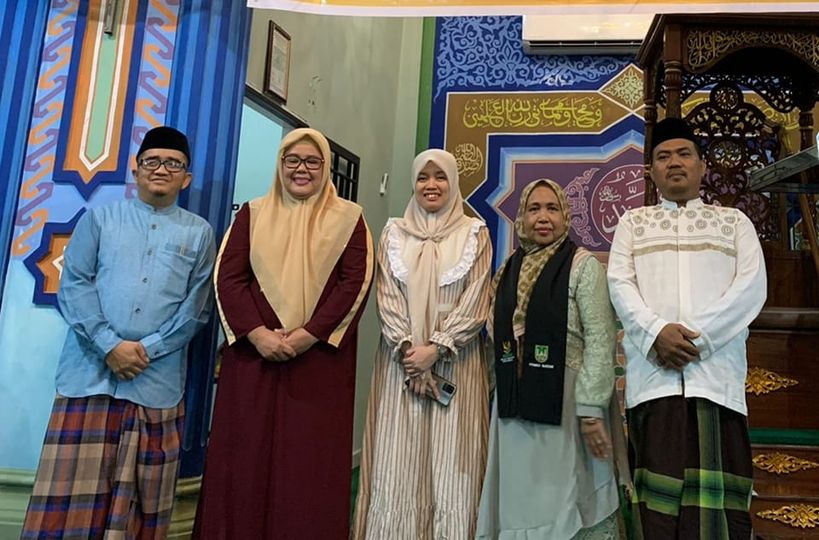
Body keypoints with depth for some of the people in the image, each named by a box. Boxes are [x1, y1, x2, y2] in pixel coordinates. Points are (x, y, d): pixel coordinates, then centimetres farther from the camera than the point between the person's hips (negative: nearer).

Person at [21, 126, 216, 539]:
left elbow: (197, 306, 3)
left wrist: (147, 348, -9)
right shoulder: (99, 218, 10)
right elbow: (73, 285, 2)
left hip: (157, 380, 0)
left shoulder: (199, 233, 9)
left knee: (142, 496, 7)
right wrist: (110, 344, -11)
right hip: (91, 373, 0)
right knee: (72, 490, 0)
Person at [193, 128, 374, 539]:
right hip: (253, 355, 2)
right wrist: (257, 334, -12)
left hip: (320, 359, -1)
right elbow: (228, 278, 3)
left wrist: (310, 334, -13)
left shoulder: (348, 218, 8)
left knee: (311, 463, 2)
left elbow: (356, 281, -3)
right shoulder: (253, 214, 12)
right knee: (246, 458, 4)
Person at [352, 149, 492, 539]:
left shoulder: (474, 234, 6)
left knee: (450, 460, -1)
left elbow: (475, 301, -3)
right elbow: (387, 298, 3)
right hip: (401, 359, 2)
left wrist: (436, 348, -13)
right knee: (398, 458, 2)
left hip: (454, 362, -1)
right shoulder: (394, 233, 11)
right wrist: (407, 347, -11)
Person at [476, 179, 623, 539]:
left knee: (567, 503, 5)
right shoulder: (509, 270, 11)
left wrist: (591, 409, -16)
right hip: (515, 405, 5)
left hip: (565, 402, -5)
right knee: (520, 503, 12)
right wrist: (505, 393, 10)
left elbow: (600, 341, -11)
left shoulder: (583, 265, -5)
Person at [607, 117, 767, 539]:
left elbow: (751, 285, 2)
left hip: (715, 371, 0)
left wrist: (697, 336, -11)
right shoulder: (633, 223, 19)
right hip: (653, 371, 0)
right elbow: (619, 284, 5)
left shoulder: (734, 221, 18)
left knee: (715, 495, -4)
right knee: (658, 496, -2)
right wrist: (657, 332, -13)